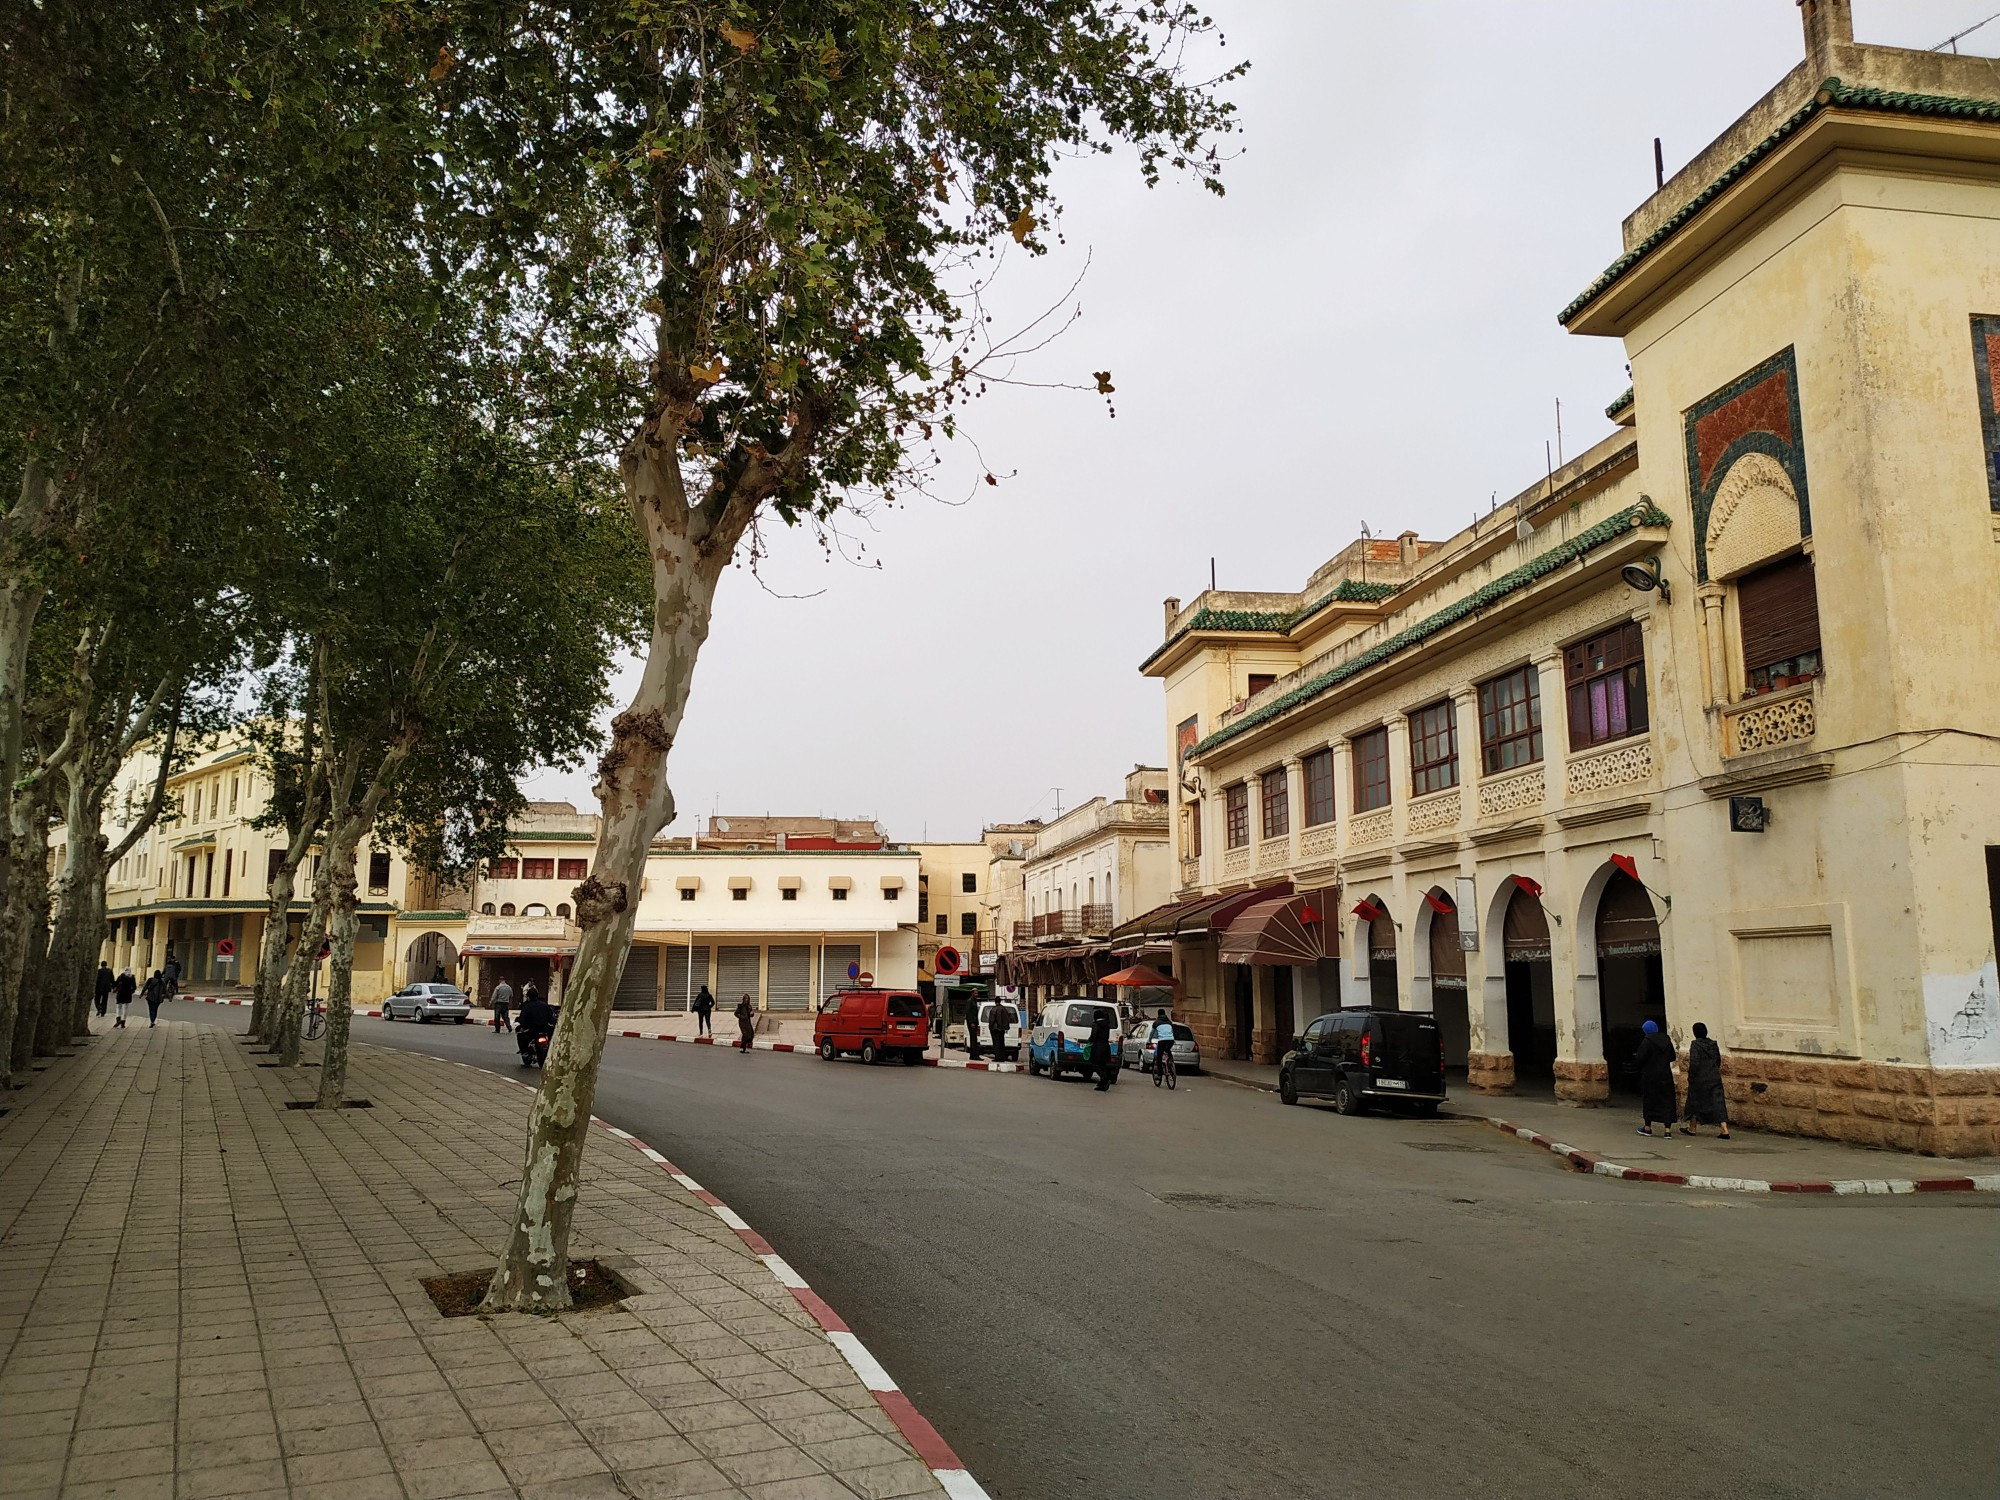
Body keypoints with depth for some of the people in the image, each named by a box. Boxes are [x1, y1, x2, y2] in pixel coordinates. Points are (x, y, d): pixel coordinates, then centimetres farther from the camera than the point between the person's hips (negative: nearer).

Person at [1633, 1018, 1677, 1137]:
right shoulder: (1666, 1040, 3)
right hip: (1666, 1075, 4)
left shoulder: (1646, 1041, -13)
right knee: (1667, 1100, 4)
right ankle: (1667, 1129, -2)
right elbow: (1672, 1057, 9)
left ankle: (1647, 1127, 18)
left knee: (1648, 1100, 9)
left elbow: (1641, 1059, -15)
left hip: (1650, 1075, -4)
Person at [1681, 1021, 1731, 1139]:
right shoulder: (1713, 1044, 4)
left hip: (1699, 1079, -4)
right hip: (1715, 1078, 4)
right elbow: (1718, 1061, 12)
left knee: (1695, 1102, 11)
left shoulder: (1695, 1045, -14)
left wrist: (1690, 1077, -9)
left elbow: (1694, 1063, -20)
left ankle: (1691, 1128, 24)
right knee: (1717, 1103, 2)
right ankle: (1725, 1130, -9)